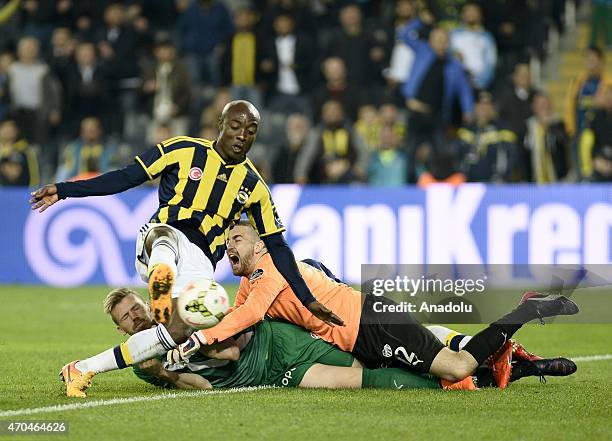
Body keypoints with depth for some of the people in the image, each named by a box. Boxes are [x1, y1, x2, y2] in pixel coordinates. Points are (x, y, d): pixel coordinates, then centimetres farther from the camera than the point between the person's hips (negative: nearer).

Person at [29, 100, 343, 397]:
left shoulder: (254, 187, 12)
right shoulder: (184, 150, 4)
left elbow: (277, 247, 15)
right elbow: (126, 178, 4)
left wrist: (308, 300, 10)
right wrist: (63, 190, -3)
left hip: (198, 260, 2)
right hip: (158, 239, -1)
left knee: (179, 330, -24)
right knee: (169, 234, -38)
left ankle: (83, 368, -19)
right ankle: (161, 283, -69)